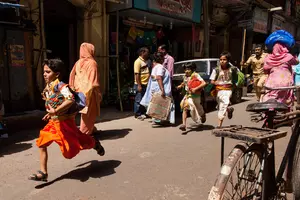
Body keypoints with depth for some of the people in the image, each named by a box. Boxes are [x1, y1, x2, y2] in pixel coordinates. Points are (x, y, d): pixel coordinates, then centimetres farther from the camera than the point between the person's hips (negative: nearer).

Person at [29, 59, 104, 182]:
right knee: (41, 144, 1)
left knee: (74, 144, 9)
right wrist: (50, 114, 15)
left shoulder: (61, 86, -21)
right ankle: (43, 173, 8)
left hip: (64, 122, -8)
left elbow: (70, 100, -36)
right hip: (53, 122, 8)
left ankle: (95, 144, 38)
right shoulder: (48, 87, 7)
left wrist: (55, 111, -37)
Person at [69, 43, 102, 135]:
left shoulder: (78, 63, 7)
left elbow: (72, 76, 7)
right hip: (89, 92, -6)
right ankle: (86, 132, 6)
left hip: (80, 91, 6)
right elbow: (94, 80, -15)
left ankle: (89, 130, 32)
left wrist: (74, 89, 12)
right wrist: (98, 93, -10)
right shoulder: (92, 63, -10)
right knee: (89, 113, 4)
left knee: (84, 112, 18)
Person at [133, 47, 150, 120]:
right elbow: (137, 74, -17)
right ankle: (137, 114, 10)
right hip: (140, 84, -8)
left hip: (146, 84, 8)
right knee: (139, 100, 0)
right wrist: (139, 85, -21)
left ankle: (143, 113, 24)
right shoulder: (138, 61, -12)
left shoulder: (146, 61, 14)